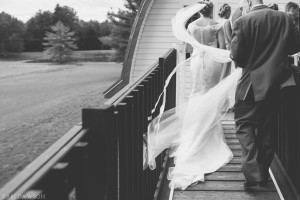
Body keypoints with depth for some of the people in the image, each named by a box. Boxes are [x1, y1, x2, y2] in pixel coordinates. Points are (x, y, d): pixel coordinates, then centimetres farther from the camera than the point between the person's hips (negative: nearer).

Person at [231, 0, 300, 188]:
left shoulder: (243, 21, -13)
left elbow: (236, 54, -13)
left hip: (252, 82, -4)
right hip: (276, 81, 4)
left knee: (244, 125, 4)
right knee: (265, 126, 16)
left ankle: (252, 172, -11)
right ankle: (264, 172, 23)